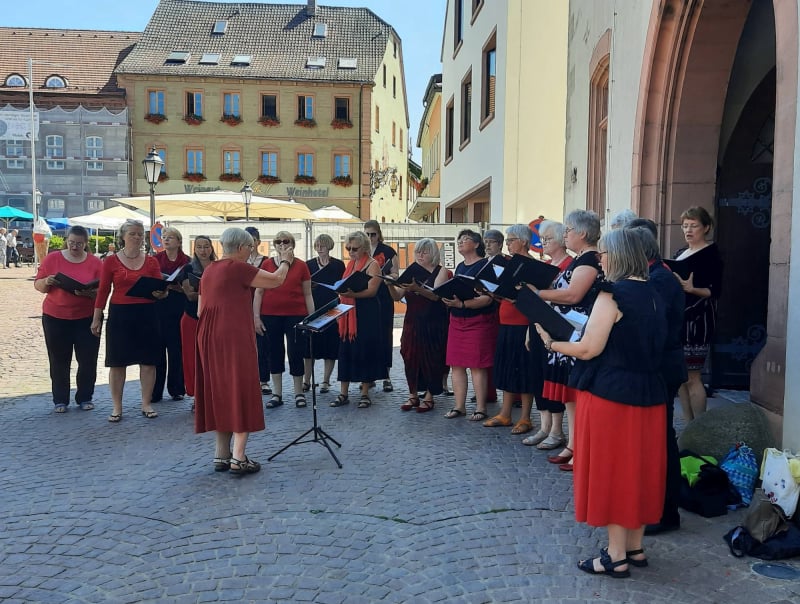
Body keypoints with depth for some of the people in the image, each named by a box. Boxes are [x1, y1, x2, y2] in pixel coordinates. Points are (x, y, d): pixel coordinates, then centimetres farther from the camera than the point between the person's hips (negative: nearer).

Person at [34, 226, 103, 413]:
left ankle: (85, 398, 18)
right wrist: (46, 282, -16)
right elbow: (38, 285, 6)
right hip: (55, 317, 0)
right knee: (59, 361, 6)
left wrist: (89, 293, -22)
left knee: (88, 360, 2)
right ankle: (60, 400, 18)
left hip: (86, 318, 0)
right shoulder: (51, 259, 2)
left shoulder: (95, 263, 0)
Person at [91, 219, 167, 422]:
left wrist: (160, 293, -20)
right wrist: (96, 318, 0)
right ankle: (117, 407, 14)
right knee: (117, 362, 3)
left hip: (146, 315, 2)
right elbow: (103, 291, 2)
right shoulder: (111, 261, 1)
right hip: (119, 315, -1)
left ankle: (146, 404, 17)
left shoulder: (151, 261, 6)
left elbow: (161, 289, 4)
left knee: (148, 361, 4)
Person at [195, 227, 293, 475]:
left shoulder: (209, 270, 13)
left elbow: (201, 310, 17)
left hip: (209, 337, 8)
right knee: (241, 392, -2)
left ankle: (221, 455, 19)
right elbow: (275, 280, -6)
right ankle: (238, 458, -3)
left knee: (219, 393, 13)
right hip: (234, 337, -8)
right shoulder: (238, 268, -11)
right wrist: (285, 261, 12)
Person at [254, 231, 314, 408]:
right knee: (274, 352, 8)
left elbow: (308, 294, 6)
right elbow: (258, 292, 6)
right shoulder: (266, 264, 4)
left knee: (295, 352, 1)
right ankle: (277, 394, 18)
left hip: (295, 315, -1)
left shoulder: (301, 266, 2)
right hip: (270, 316, 1)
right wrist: (256, 316, 0)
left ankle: (299, 393, 16)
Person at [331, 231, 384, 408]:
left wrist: (351, 294, -28)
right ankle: (343, 394, 13)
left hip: (367, 313, -6)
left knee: (364, 350, -1)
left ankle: (365, 394, 10)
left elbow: (372, 290, -16)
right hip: (348, 313, 6)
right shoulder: (350, 264, 15)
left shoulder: (372, 264, -6)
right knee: (345, 350, 5)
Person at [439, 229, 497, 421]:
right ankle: (459, 406, 15)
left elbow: (487, 298, -17)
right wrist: (447, 299, 0)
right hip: (457, 320, 7)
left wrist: (462, 304, -27)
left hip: (479, 321, -7)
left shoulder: (485, 265, -8)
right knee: (456, 364, 6)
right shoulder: (460, 267, 16)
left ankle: (480, 408, 5)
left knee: (477, 365, -4)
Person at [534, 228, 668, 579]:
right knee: (638, 468, 15)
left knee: (611, 470, 3)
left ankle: (616, 556, 12)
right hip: (649, 393, 8)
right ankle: (635, 547, 27)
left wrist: (551, 342, -2)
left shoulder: (612, 294, -15)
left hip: (610, 394, -8)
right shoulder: (653, 295, 9)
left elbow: (588, 350, -18)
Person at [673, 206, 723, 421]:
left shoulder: (711, 254, -4)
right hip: (677, 317, 7)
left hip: (698, 320, -7)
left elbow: (714, 291, -11)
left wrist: (692, 289, -27)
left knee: (692, 379, -8)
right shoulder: (680, 253, 17)